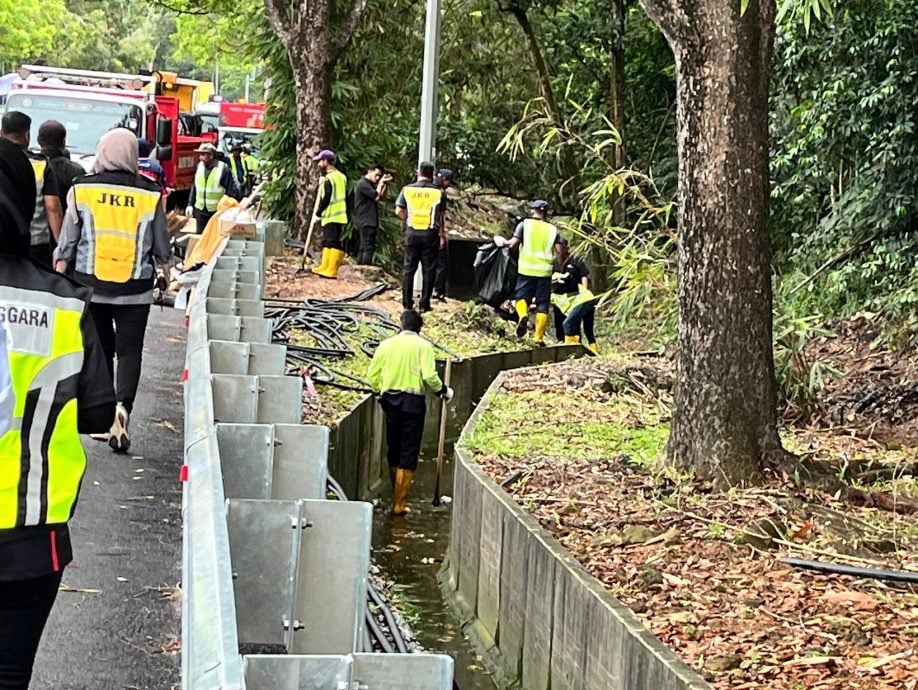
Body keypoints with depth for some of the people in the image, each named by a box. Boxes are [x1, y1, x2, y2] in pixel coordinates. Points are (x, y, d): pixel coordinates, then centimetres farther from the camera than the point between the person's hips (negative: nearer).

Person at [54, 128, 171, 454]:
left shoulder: (82, 189, -4)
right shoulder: (149, 194, -5)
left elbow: (67, 242, 0)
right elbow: (161, 248, 4)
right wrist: (163, 266, 25)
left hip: (90, 285, 1)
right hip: (136, 289, -1)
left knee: (99, 349, 14)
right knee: (130, 351, 4)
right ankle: (123, 406, -17)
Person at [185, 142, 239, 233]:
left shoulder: (223, 169, -12)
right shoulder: (200, 167, 5)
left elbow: (232, 190, -11)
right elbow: (194, 187, 13)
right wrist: (190, 204, 11)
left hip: (217, 212, -5)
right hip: (200, 210, 6)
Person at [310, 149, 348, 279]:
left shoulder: (329, 178, -15)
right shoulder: (341, 176, 14)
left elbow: (326, 199, -18)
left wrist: (318, 213, -7)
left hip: (331, 216, -10)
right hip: (340, 214, 10)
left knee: (333, 243, -9)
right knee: (327, 242, 16)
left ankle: (331, 270, -8)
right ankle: (325, 267, 21)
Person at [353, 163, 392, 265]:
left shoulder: (371, 184, 19)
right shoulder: (363, 184, -12)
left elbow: (381, 197, 15)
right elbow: (377, 197, -17)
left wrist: (385, 184, 5)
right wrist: (381, 183, -6)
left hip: (369, 221, 10)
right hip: (366, 222, -10)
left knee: (364, 247, 11)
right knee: (369, 247, -14)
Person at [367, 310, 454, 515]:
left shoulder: (386, 344, 4)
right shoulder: (423, 346, -6)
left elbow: (372, 375, 5)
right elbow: (429, 376, -16)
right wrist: (443, 391, 1)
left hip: (390, 401, 4)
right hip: (412, 402, -4)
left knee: (393, 451, 16)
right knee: (408, 454, 1)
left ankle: (396, 497, 27)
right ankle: (399, 503, 0)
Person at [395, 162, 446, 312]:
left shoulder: (407, 189, -1)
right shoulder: (438, 192, -4)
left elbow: (399, 211, 0)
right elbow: (440, 216, 0)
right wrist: (441, 235, 9)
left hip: (412, 232, 1)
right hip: (430, 234, -1)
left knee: (408, 268, 9)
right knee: (428, 270, 5)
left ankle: (407, 303, 10)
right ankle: (425, 304, 5)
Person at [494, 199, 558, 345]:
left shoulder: (524, 224, 3)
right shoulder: (552, 229, 8)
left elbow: (513, 244, -5)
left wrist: (503, 243, 16)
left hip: (526, 269, -1)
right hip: (544, 270, 1)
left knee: (522, 296, 10)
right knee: (542, 304, 5)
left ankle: (523, 315, -23)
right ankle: (539, 337, 0)